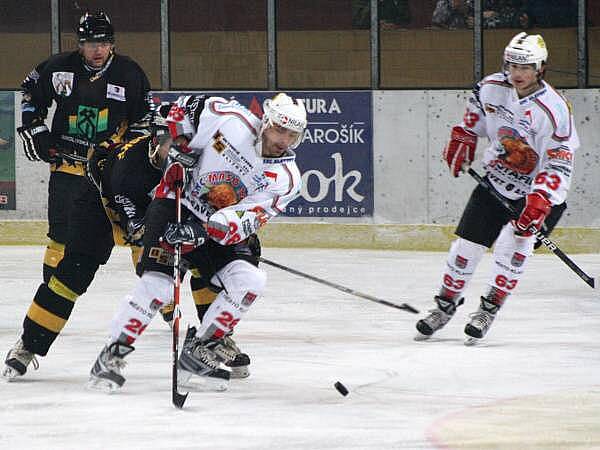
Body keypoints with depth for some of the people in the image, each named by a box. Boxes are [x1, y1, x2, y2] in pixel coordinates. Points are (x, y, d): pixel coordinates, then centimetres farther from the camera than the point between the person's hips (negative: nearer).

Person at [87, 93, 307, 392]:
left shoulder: (286, 178, -12)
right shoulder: (233, 120, -15)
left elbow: (244, 221, -23)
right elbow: (184, 108, 3)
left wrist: (202, 230, -36)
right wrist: (182, 146, -9)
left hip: (219, 232, 3)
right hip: (177, 202, -3)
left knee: (250, 281, -18)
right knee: (158, 283, -21)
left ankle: (199, 351, -7)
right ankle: (112, 355, -9)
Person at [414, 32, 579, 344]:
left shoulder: (553, 111, -25)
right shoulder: (492, 88, -9)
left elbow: (558, 165, -26)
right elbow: (477, 107, 17)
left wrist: (539, 203, -35)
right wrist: (463, 137, 10)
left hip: (538, 191, -5)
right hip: (495, 180, 5)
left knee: (515, 241, -23)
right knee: (467, 243, 3)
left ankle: (489, 309, -8)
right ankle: (446, 303, 23)